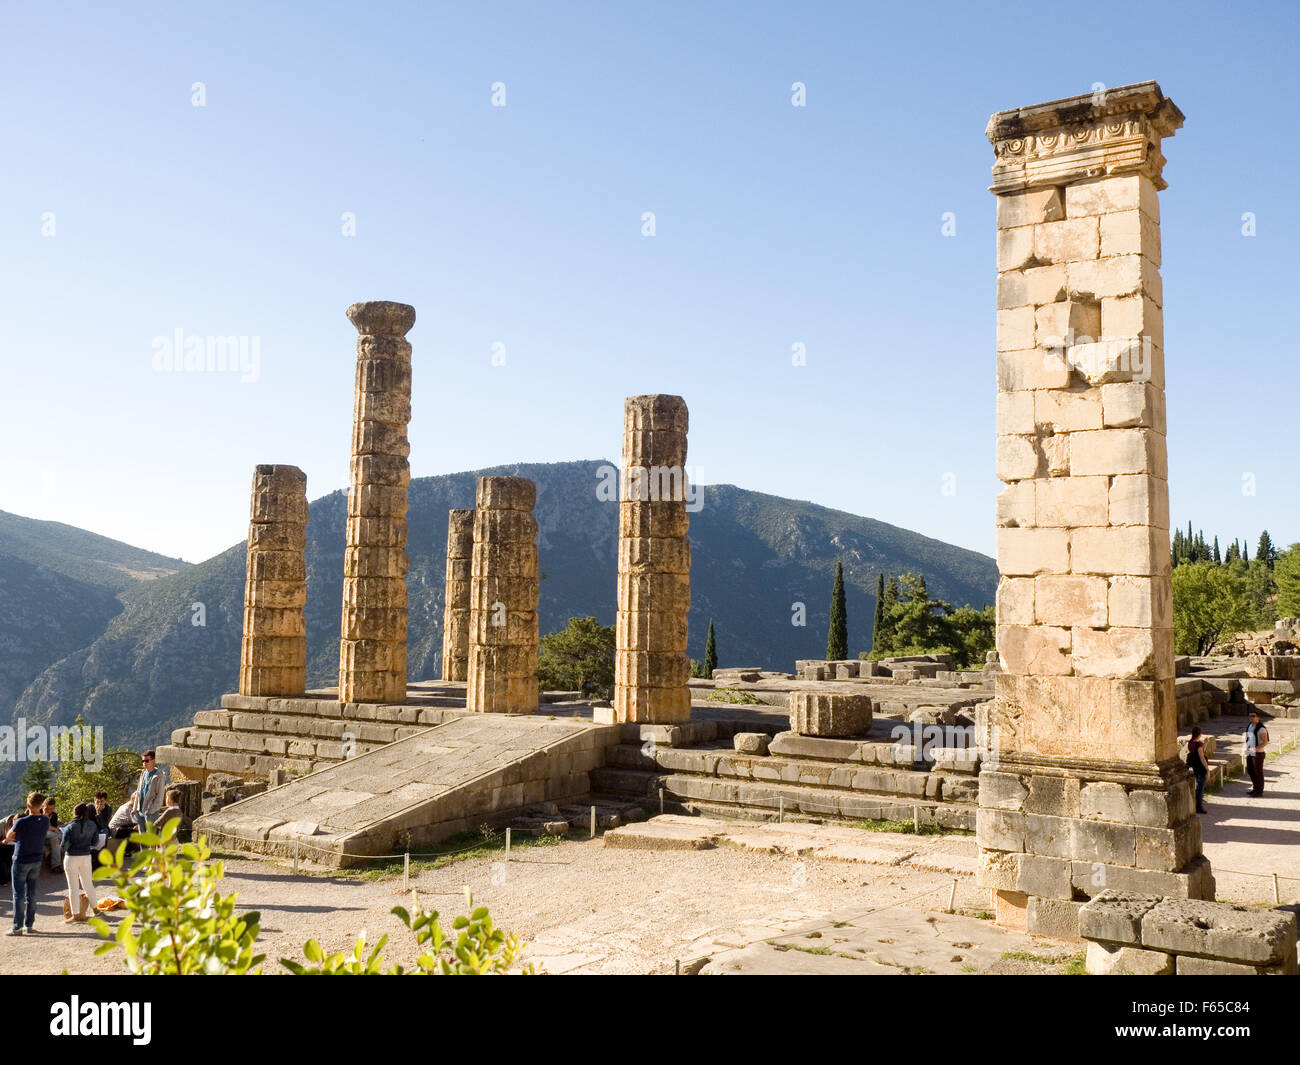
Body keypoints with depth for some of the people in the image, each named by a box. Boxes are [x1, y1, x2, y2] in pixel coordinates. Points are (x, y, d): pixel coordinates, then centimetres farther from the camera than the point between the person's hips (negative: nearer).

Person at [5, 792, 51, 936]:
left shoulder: (21, 822, -20)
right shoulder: (45, 821, -4)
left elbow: (9, 836, -4)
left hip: (21, 861, -5)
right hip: (36, 861, 5)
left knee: (19, 894, 2)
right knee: (31, 893, 12)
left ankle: (17, 927, 4)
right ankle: (29, 925, 16)